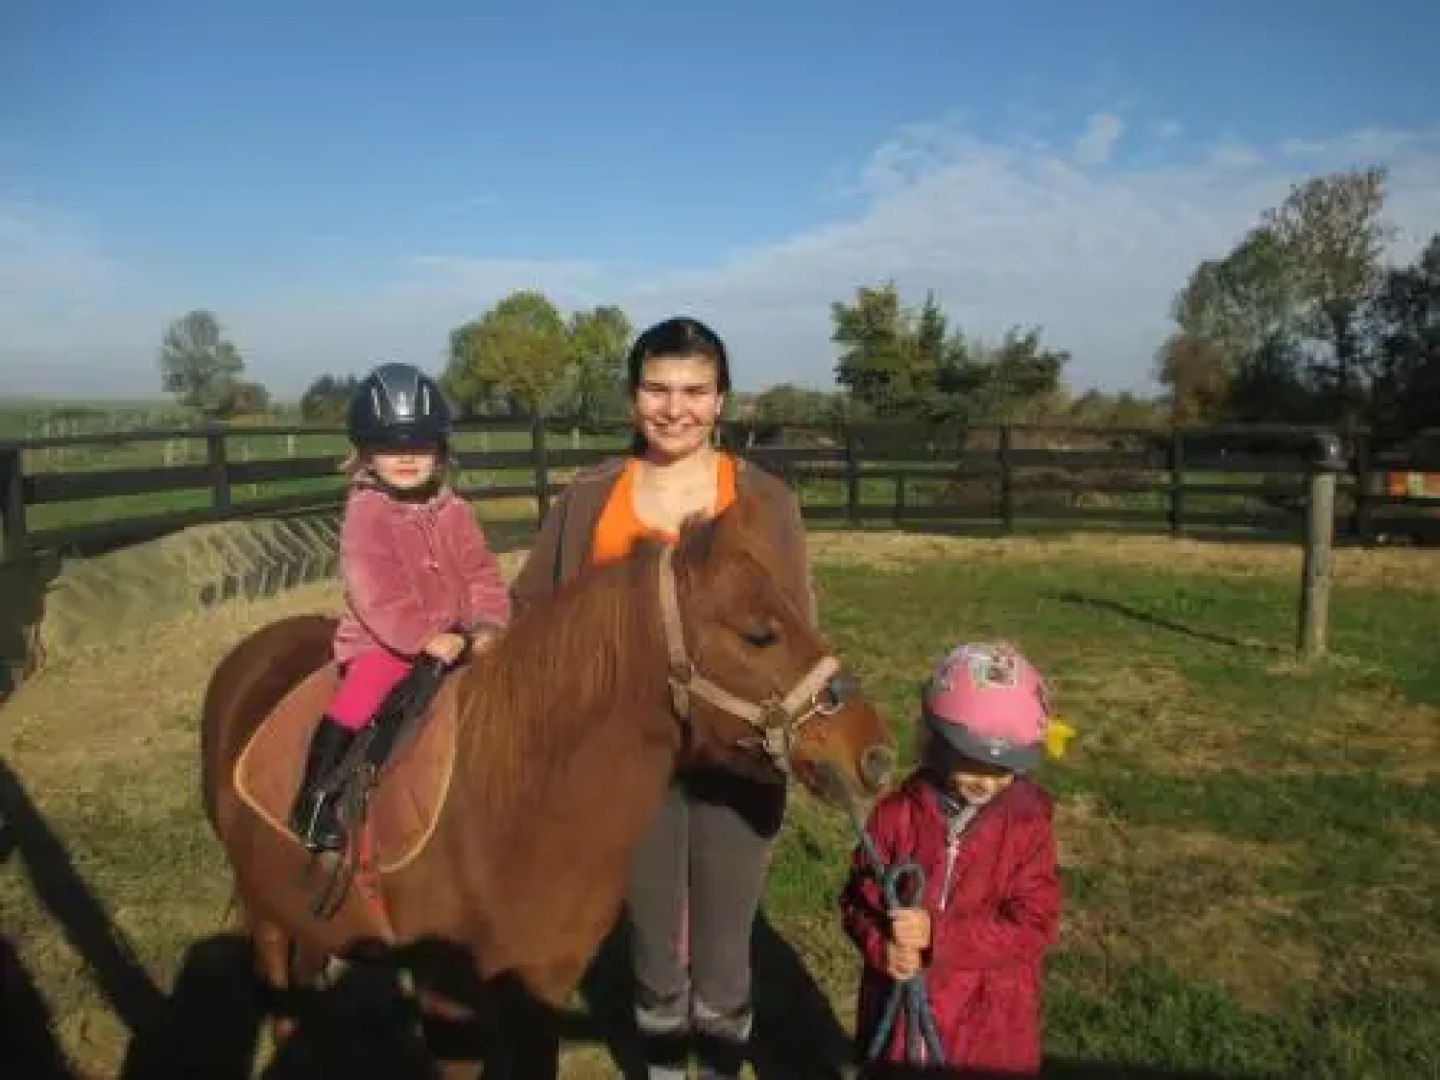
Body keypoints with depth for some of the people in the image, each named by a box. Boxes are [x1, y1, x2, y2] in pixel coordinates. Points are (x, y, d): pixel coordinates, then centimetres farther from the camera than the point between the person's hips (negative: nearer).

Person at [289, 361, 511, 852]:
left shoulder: (454, 512, 7)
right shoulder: (365, 515, -9)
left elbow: (483, 576, 4)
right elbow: (375, 593, -18)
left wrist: (487, 627, -13)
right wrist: (425, 638, -24)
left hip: (455, 640, 5)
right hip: (382, 642, -4)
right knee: (354, 703, -26)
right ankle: (313, 801, -11)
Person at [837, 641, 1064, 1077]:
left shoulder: (1029, 825, -13)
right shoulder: (896, 812, -10)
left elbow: (1034, 927, -17)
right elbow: (859, 898, -3)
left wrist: (937, 934, -25)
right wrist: (883, 947, -24)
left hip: (990, 1024, -1)